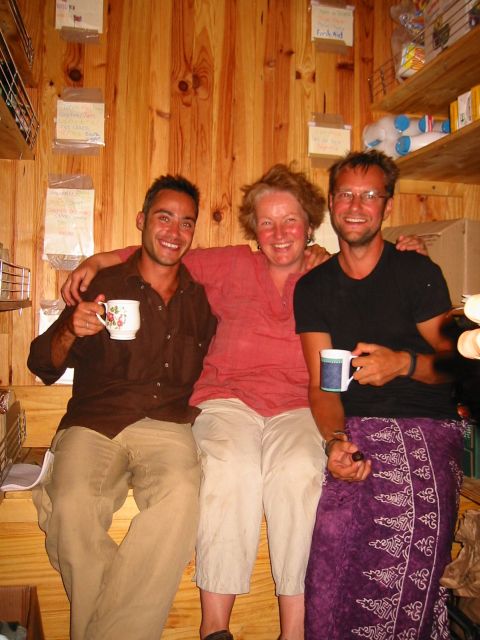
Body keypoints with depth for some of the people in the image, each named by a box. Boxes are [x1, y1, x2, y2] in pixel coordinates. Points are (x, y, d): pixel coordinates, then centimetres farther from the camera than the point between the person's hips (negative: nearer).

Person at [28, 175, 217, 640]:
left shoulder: (199, 296, 15)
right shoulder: (105, 285, 8)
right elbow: (43, 366, 8)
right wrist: (71, 332, -13)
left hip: (167, 425, 1)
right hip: (94, 424, 0)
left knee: (181, 497, -31)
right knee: (72, 506, -30)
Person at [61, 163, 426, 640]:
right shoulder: (234, 266, 15)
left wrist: (406, 258, 4)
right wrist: (94, 262, 10)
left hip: (298, 407, 0)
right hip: (227, 399, 0)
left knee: (299, 468, -33)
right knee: (230, 466, -32)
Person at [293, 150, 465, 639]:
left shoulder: (417, 271, 6)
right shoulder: (313, 287, 12)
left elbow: (451, 362, 9)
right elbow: (322, 383, 7)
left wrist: (403, 363, -14)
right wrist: (336, 441, -12)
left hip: (426, 424, -1)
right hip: (357, 430, 2)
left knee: (410, 522, -30)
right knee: (337, 526, -27)